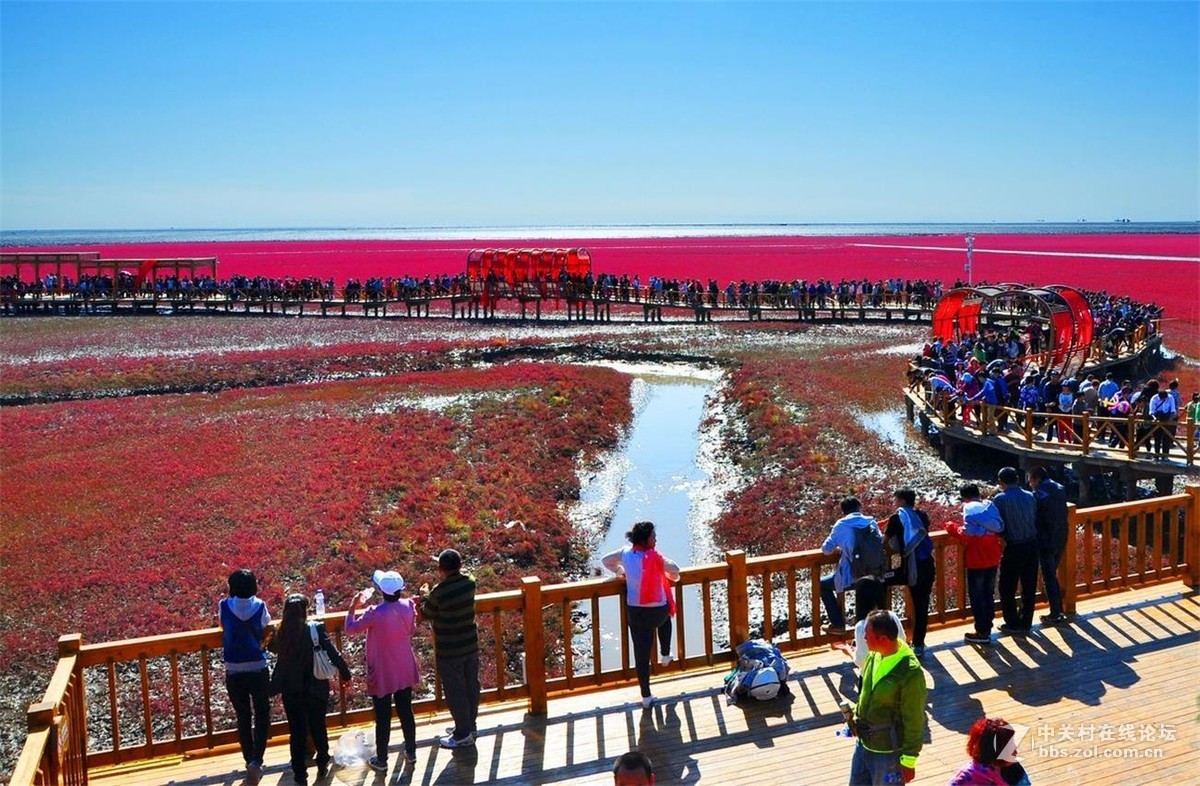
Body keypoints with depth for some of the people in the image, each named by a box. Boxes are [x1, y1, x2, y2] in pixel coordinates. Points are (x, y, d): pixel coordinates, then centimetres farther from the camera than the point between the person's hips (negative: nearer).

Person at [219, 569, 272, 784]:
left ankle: (250, 762, 22)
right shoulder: (260, 606, -8)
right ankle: (256, 760, -8)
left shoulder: (224, 607, -7)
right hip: (258, 669, -1)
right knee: (262, 716, 8)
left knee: (243, 718, 14)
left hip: (234, 671, 1)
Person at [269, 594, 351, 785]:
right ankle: (322, 765, 32)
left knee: (297, 732, 12)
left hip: (291, 690, 1)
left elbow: (274, 649, 13)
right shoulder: (316, 629, -16)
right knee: (318, 728, 19)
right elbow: (333, 653, -13)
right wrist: (345, 673, -2)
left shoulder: (281, 634, -8)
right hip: (315, 688, -1)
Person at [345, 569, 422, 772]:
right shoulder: (408, 606, -10)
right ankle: (411, 752, 31)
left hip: (382, 675, -4)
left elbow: (350, 628, -11)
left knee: (383, 718, 9)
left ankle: (381, 760, 21)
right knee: (406, 712, 18)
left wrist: (353, 606, 0)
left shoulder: (376, 613, -25)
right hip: (405, 671, 5)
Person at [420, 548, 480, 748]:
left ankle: (463, 735, 16)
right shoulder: (469, 582, -9)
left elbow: (426, 614, -8)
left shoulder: (439, 592, -24)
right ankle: (469, 726, 33)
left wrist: (424, 596, 9)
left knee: (455, 691, 7)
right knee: (471, 686, 17)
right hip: (471, 645, 6)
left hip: (449, 651, -6)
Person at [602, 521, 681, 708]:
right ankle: (665, 655, 44)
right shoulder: (654, 557, -18)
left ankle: (646, 696, 16)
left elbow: (605, 560, 13)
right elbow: (674, 570, -12)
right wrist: (672, 577, 11)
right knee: (665, 618, 36)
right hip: (657, 610, -3)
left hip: (635, 612, 3)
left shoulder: (625, 553, -2)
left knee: (641, 654, 10)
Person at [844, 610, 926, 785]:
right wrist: (856, 714, 14)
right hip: (863, 743, 7)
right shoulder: (874, 655, -6)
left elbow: (914, 721, -19)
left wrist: (909, 761, -14)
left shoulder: (910, 673, -27)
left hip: (888, 751, -7)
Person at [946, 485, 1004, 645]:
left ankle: (982, 633, 5)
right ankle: (987, 628, 24)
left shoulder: (969, 508, -14)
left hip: (977, 559, -7)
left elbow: (967, 534, -20)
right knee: (988, 594, 16)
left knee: (976, 596, 3)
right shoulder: (990, 506, 6)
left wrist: (952, 527, -5)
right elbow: (1000, 529, 11)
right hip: (993, 558, 7)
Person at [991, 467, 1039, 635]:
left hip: (1014, 548, -5)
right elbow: (1036, 520, 5)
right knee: (1029, 587, 14)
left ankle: (1013, 624, 12)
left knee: (1007, 589, 8)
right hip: (1032, 546, 5)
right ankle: (1026, 623, 22)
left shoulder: (1000, 499, -12)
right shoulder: (1030, 496, 2)